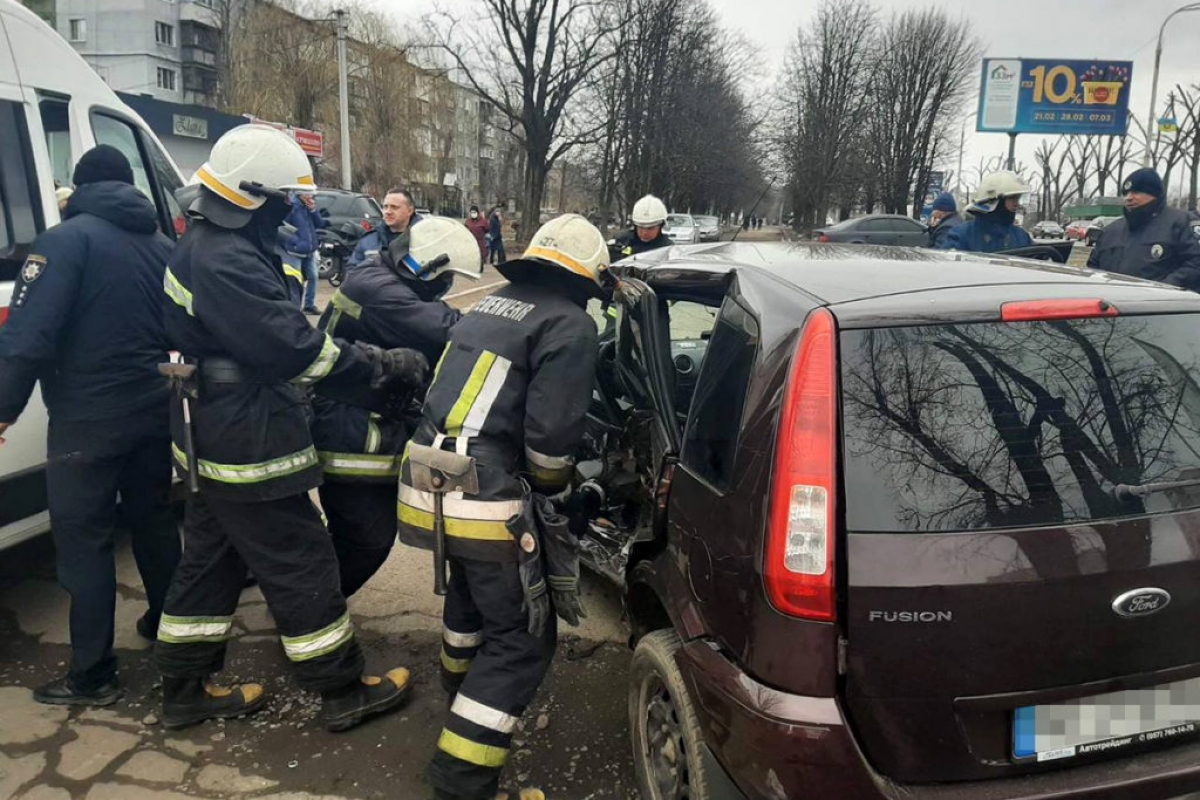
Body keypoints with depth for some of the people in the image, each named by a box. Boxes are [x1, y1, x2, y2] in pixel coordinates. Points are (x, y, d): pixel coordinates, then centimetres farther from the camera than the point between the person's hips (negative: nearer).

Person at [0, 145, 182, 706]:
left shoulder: (68, 239, -11)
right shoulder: (162, 245, 10)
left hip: (88, 420, -6)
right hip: (152, 412, 6)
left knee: (84, 539, 2)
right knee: (152, 519, 20)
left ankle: (92, 676, 8)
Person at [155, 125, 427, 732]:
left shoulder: (208, 246, 11)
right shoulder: (225, 263, -24)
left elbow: (274, 330, 15)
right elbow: (295, 349, -28)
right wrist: (386, 366, -21)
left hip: (215, 443, 11)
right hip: (246, 450, -11)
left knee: (212, 562, 18)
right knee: (301, 568, 1)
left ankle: (184, 691, 32)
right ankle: (343, 692, 15)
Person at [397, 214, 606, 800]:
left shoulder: (486, 307, 18)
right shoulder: (570, 326, -7)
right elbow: (551, 435, -16)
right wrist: (551, 487, 6)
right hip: (484, 500, -9)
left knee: (472, 583, 33)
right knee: (522, 638, 4)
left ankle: (461, 679, 56)